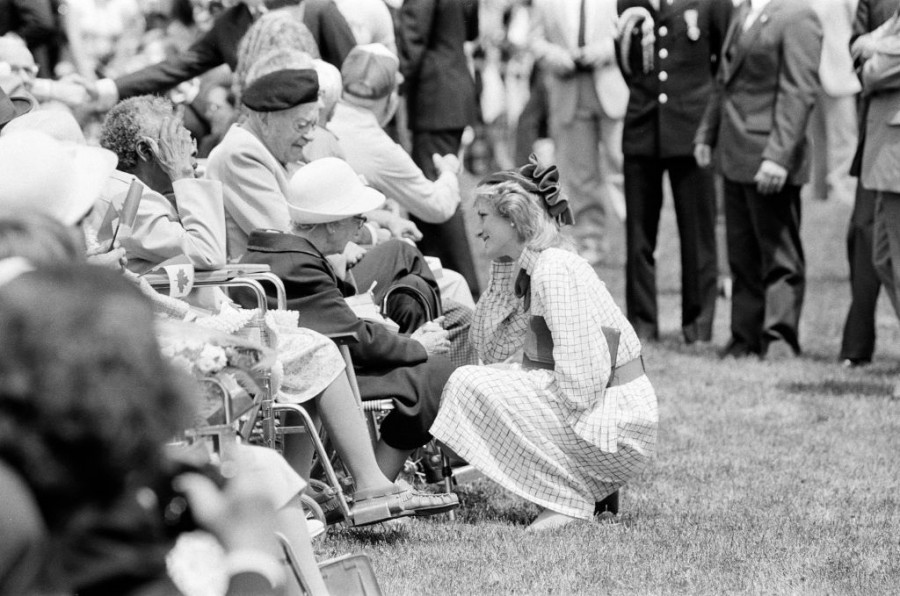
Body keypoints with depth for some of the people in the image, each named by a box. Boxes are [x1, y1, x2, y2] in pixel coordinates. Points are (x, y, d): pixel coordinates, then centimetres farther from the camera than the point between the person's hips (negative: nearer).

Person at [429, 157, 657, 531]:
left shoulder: (555, 269, -16)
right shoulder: (528, 269, 13)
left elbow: (580, 374, -23)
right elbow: (489, 348, 11)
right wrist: (502, 272, 7)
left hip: (616, 422, -10)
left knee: (471, 386, -12)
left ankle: (567, 501, -9)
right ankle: (583, 487, 8)